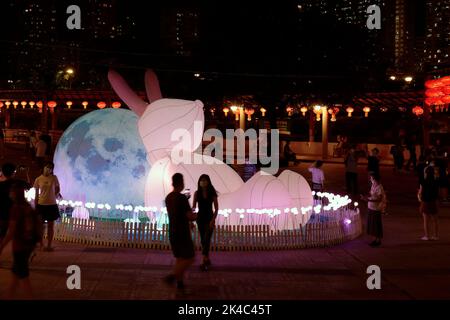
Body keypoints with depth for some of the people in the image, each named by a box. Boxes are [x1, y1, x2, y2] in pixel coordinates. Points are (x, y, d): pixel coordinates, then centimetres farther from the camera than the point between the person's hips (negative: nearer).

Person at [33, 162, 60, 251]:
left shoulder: (54, 178, -3)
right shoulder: (38, 179, -3)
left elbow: (57, 189, 12)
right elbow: (36, 194, 2)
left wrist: (54, 196, -3)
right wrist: (35, 207, 1)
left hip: (52, 204, 0)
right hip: (41, 204, 0)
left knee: (51, 225, 6)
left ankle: (49, 245, 14)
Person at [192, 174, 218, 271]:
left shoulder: (212, 193, -7)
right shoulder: (197, 193, -1)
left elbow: (216, 208, -6)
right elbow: (194, 206, 0)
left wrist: (213, 220, -14)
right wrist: (192, 209, -21)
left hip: (209, 218, -3)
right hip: (200, 218, 3)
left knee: (206, 239, -13)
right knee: (203, 240, 10)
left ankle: (204, 262, -17)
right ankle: (207, 259, 23)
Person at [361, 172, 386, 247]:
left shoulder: (379, 188, -20)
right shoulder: (373, 185, 6)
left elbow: (379, 199, -21)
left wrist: (369, 200, -27)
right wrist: (365, 197, -1)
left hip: (376, 208, -8)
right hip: (371, 207, 8)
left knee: (377, 224, 2)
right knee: (372, 224, 15)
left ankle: (379, 240, 15)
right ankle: (375, 239, 27)